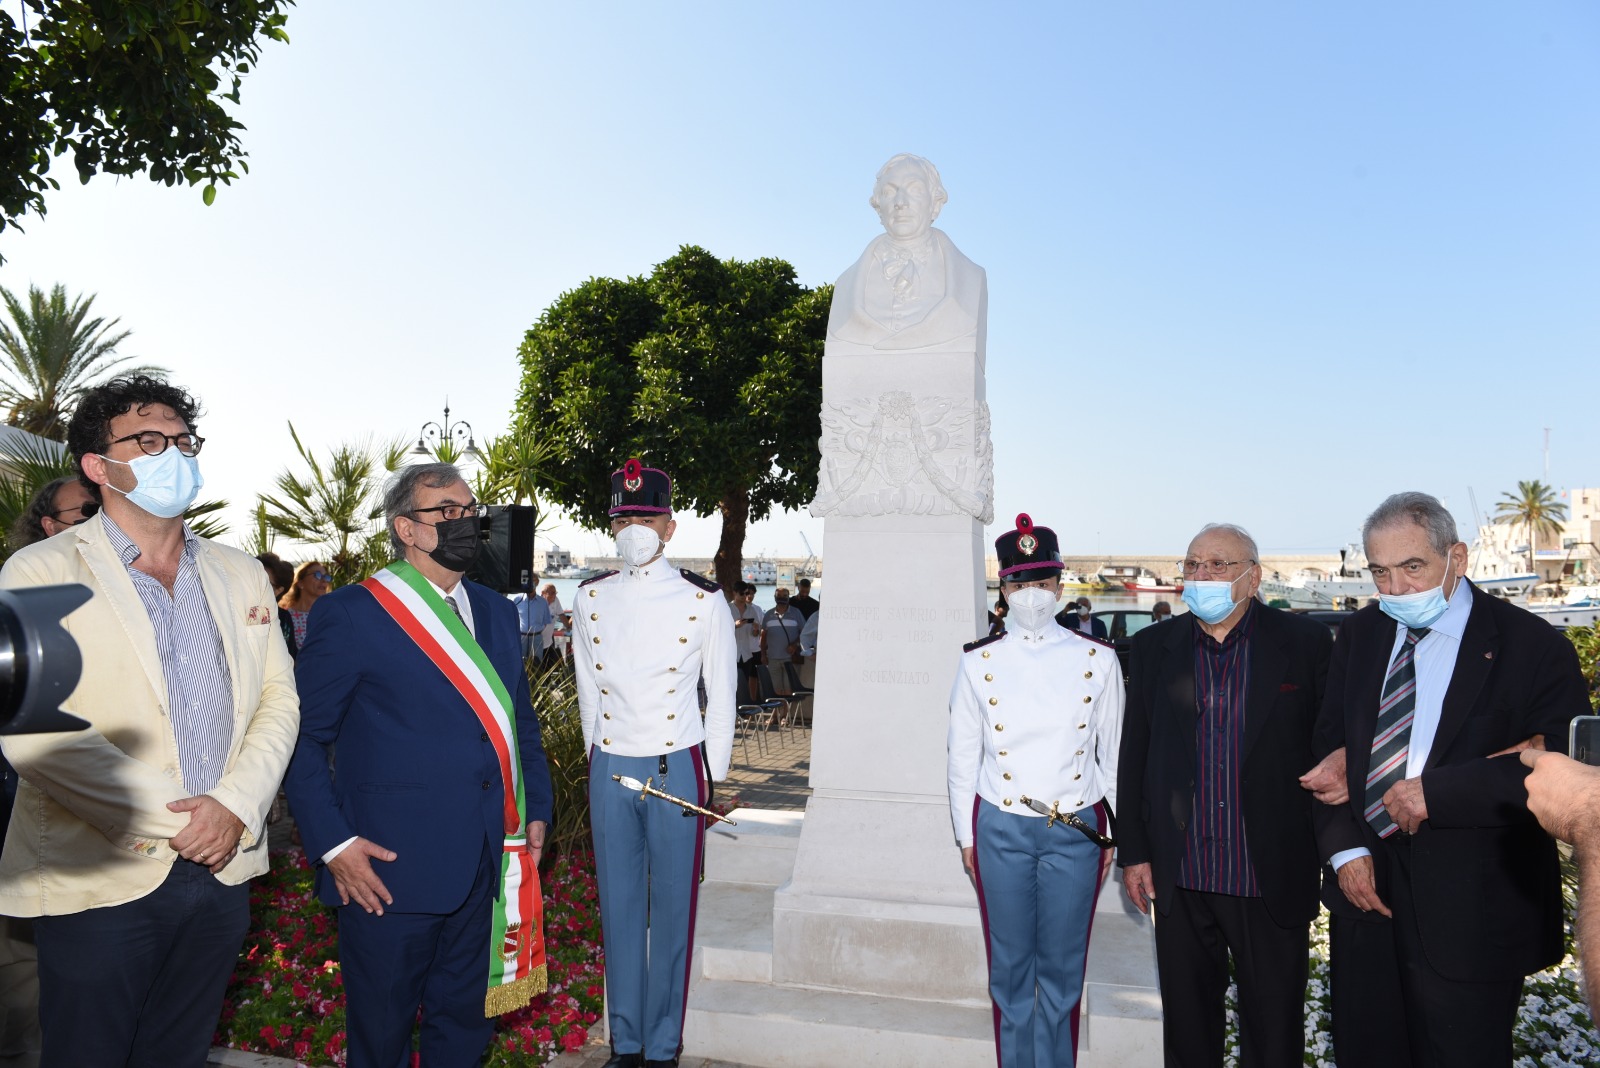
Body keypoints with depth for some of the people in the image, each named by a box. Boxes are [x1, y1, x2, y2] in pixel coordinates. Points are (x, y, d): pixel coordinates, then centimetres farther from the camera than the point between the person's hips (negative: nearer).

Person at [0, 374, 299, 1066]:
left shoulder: (239, 574, 9)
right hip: (98, 882, -4)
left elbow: (278, 698, 6)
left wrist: (236, 807, -9)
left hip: (222, 871, 4)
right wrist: (168, 819, -17)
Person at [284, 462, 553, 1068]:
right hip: (389, 868, -5)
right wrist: (333, 843, -14)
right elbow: (303, 736, -7)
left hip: (487, 869, 5)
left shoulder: (496, 612, 11)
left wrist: (535, 808, 10)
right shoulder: (350, 614, -8)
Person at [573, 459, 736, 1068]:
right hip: (609, 771, 3)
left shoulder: (704, 601, -5)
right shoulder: (590, 599, 3)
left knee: (672, 911, 6)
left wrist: (713, 777, 2)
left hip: (677, 768, -3)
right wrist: (599, 762, 12)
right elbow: (588, 691, 11)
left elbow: (721, 696, 1)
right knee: (619, 909, 12)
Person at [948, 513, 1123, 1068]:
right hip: (1001, 829, 0)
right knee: (1010, 968, 11)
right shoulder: (978, 662, -1)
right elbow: (963, 756, 4)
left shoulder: (1098, 660, -1)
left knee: (1062, 969, 11)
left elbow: (1113, 753, 5)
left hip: (1076, 830, 0)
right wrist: (966, 835, 5)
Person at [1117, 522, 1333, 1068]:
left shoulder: (1305, 643, -3)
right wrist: (1133, 851, 4)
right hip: (1181, 880, 2)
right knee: (1187, 1023, 16)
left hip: (1274, 878, -2)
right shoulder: (1153, 646, 3)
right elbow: (1133, 755, 5)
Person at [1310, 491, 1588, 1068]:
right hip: (1364, 881, 5)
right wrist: (1344, 847, -3)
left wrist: (1434, 794, -23)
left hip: (1470, 909, -4)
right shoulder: (1359, 635, 6)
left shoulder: (1533, 646, -9)